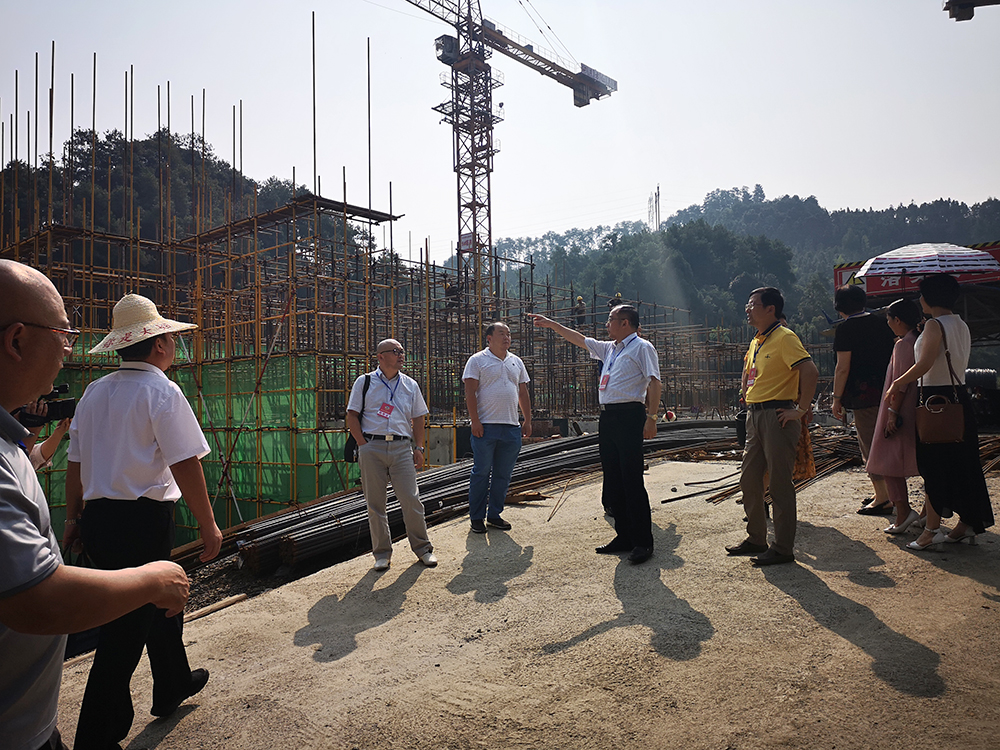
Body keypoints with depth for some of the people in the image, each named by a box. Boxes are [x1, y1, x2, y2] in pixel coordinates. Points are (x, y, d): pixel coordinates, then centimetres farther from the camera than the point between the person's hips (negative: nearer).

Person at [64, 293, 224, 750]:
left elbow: (75, 462, 14)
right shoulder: (161, 391, -12)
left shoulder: (94, 392, 10)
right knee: (126, 629, 2)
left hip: (98, 518, 8)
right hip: (142, 519, -8)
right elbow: (186, 466, -16)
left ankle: (174, 684, 42)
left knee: (159, 600, 24)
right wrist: (208, 525, -10)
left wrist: (74, 517, 24)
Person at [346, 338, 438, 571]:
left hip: (402, 447, 1)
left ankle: (422, 548, 13)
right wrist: (364, 446, -4)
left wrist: (418, 448, 8)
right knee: (375, 503, 3)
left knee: (411, 499, -3)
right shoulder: (364, 382, 6)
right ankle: (382, 553, 16)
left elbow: (418, 419, 17)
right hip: (372, 447, -1)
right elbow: (352, 416, 4)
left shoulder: (410, 385, 14)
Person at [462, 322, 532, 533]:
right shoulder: (477, 360, 0)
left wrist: (528, 420, 13)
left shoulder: (516, 362, 17)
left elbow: (523, 393, 19)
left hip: (511, 428, 5)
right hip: (486, 427, -5)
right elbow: (470, 393, -6)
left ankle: (494, 514, 21)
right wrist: (475, 421, -14)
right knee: (481, 472, -1)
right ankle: (476, 517, 10)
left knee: (503, 474, 9)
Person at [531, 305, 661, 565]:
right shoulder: (609, 349, 21)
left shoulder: (641, 348, -3)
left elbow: (654, 383, -11)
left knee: (632, 480, -8)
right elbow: (579, 339, 33)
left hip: (629, 416, -9)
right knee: (613, 480, 9)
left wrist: (651, 417, -20)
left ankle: (643, 542, -2)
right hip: (607, 417, 9)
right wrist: (551, 325, 36)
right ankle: (624, 536, 17)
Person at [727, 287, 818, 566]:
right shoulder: (756, 342, 16)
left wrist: (800, 409, -21)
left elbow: (810, 372, -23)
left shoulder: (784, 338, -12)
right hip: (754, 416, 9)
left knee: (779, 483, -2)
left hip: (776, 416, -9)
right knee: (749, 480, 13)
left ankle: (783, 548, 8)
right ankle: (756, 538, 26)